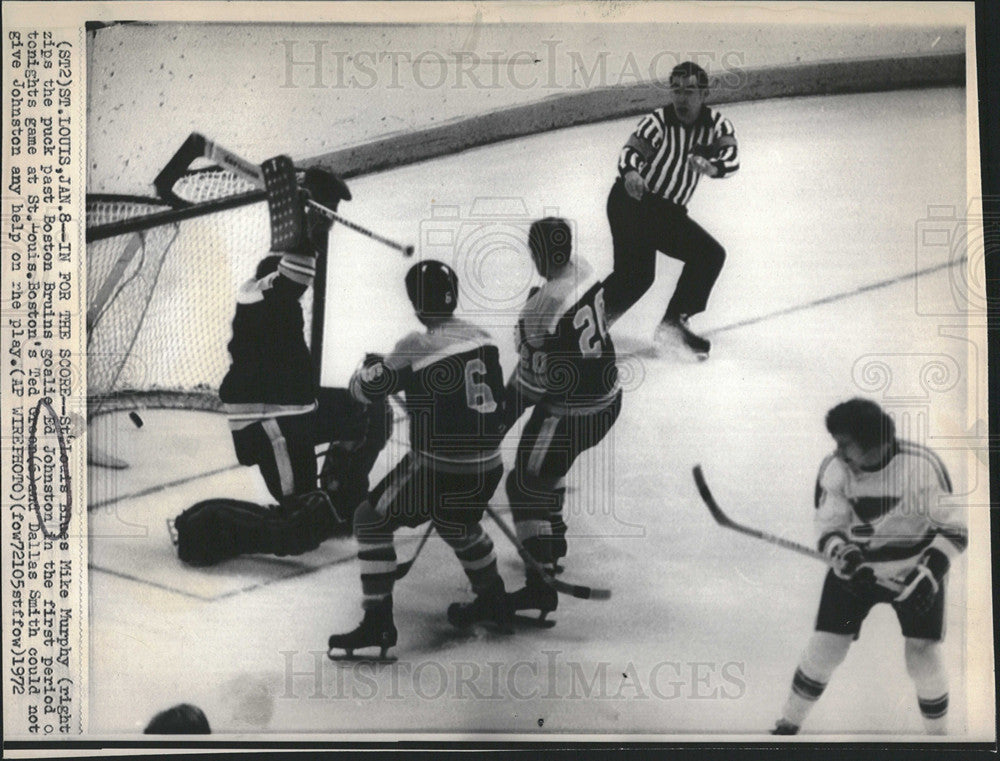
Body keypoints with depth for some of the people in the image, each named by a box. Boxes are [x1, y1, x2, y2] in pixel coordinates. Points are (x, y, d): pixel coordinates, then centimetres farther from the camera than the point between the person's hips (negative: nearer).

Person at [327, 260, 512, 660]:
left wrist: (370, 366, 18)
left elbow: (365, 389, -3)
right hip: (488, 467, 7)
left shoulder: (417, 346, -14)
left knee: (371, 520, 9)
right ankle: (493, 601, 43)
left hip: (439, 468, -7)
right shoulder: (483, 340, 5)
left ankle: (378, 622, 7)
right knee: (459, 524, 34)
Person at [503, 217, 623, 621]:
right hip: (608, 396, 9)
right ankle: (553, 540, 47)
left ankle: (541, 584, 1)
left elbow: (532, 376, -15)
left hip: (571, 413, -9)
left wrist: (503, 412, -2)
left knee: (526, 485, 1)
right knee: (546, 466, 30)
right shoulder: (584, 271, 0)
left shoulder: (542, 307, -24)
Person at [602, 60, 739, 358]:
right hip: (632, 201, -7)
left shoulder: (716, 124, -1)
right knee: (636, 273, -21)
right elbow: (631, 151, -29)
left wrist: (712, 167, -40)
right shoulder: (658, 121, -15)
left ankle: (673, 322, 11)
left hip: (669, 211, 7)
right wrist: (630, 173, -52)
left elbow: (731, 158, -17)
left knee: (711, 255, 4)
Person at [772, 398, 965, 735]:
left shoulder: (921, 466, -24)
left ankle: (938, 731, 22)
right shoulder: (835, 469, -16)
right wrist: (841, 555, -28)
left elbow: (955, 529, -16)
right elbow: (828, 527, -8)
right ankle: (789, 723, 17)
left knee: (922, 655, -5)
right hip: (856, 567, 2)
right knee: (825, 646, -1)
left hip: (917, 569, -2)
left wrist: (929, 573, -26)